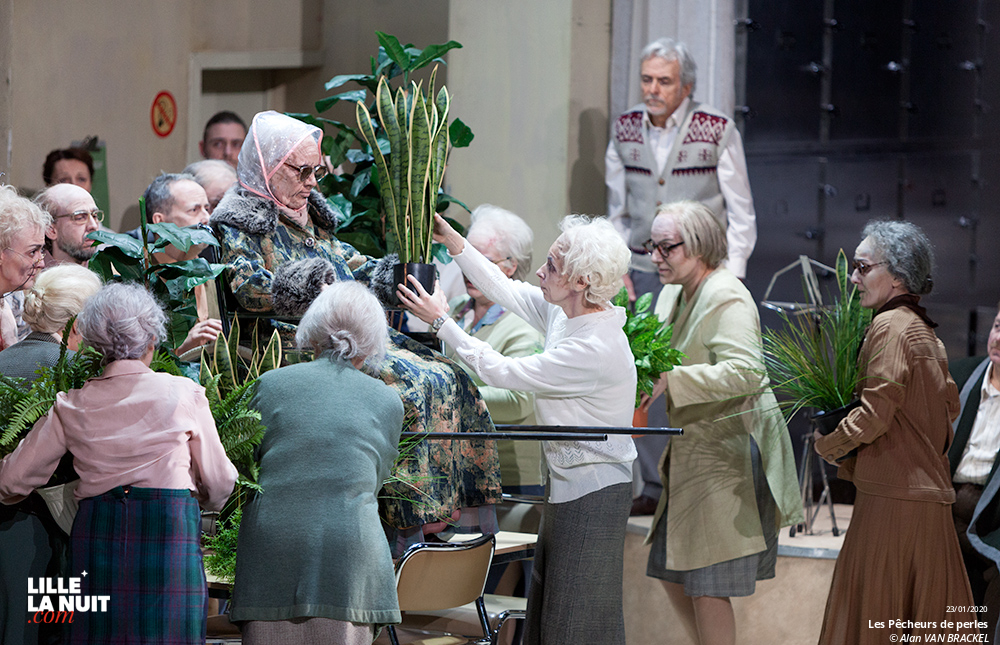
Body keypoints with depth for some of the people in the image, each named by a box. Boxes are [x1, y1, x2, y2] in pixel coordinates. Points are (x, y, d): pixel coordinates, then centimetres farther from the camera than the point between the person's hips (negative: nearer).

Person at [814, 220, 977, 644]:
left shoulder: (889, 327, -12)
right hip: (930, 494, 9)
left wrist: (828, 445, -3)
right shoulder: (925, 332, 17)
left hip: (893, 496, -9)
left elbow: (876, 412, -17)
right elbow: (949, 407, 23)